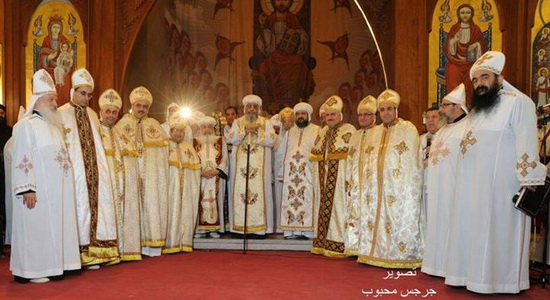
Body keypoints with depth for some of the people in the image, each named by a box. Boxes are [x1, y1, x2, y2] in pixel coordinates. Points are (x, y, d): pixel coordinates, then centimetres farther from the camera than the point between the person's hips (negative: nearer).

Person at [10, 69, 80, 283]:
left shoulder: (54, 126, 17)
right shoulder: (26, 125, -8)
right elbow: (21, 160, -14)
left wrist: (66, 182, 18)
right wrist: (27, 189, -20)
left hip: (57, 190, 8)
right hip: (38, 190, -8)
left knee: (55, 225, 10)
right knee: (36, 227, -3)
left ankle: (54, 265, 18)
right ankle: (30, 271, 6)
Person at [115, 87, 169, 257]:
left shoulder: (155, 124, 16)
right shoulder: (123, 124, 9)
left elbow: (165, 146, 14)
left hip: (153, 174, 2)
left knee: (153, 204, 0)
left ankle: (152, 243, 5)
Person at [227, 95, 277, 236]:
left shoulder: (266, 123, 10)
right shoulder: (238, 122, 13)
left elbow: (271, 140, -4)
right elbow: (232, 138, -3)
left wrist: (257, 131, -12)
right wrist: (245, 130, -13)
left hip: (259, 166, -1)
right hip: (241, 165, 1)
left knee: (259, 192, -5)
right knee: (240, 192, -2)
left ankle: (260, 226, -1)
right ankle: (240, 226, 2)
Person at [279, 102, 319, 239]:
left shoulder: (317, 131, 4)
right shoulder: (290, 132, 18)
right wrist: (282, 172, 13)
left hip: (309, 173, -4)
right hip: (291, 174, 4)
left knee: (307, 201, -6)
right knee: (290, 201, 1)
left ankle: (307, 230, -2)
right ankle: (291, 230, 5)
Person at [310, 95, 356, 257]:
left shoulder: (349, 130, -3)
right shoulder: (322, 132, 18)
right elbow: (314, 153, 23)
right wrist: (316, 155, 5)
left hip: (340, 177, -6)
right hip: (323, 179, 6)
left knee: (338, 207, -6)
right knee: (324, 206, 6)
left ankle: (338, 246, -1)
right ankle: (323, 244, 12)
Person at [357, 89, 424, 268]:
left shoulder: (408, 129, -1)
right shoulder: (373, 133, 17)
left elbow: (412, 161, -5)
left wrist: (409, 189, -12)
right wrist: (366, 184, 10)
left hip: (399, 188, -5)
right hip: (376, 188, 6)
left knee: (400, 219, -6)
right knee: (374, 218, 5)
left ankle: (403, 255, 2)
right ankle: (375, 253, 12)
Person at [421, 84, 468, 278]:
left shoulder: (468, 128, -9)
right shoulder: (442, 131, 21)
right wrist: (427, 184, 16)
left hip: (453, 188, -9)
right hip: (436, 188, 9)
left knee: (450, 224, -5)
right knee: (435, 224, 11)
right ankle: (437, 264, 19)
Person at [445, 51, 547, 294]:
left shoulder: (518, 102, -7)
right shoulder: (477, 108, 19)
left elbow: (526, 144, -15)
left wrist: (529, 183, -20)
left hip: (499, 185, -8)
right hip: (473, 186, 8)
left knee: (495, 232, -3)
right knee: (472, 231, 11)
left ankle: (496, 279, 6)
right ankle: (474, 274, 20)